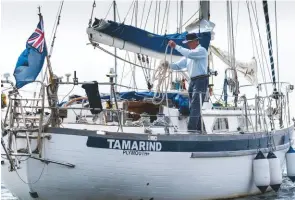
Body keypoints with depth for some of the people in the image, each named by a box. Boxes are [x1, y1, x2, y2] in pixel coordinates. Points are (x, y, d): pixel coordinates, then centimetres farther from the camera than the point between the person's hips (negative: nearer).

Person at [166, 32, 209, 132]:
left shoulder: (201, 50, -5)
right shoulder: (189, 53, 20)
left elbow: (189, 54, -24)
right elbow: (178, 65, 17)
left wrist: (176, 46, -22)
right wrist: (169, 65, -2)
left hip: (201, 80, -9)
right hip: (192, 81, 9)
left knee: (195, 106, -15)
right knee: (193, 107, 10)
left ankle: (191, 129, -21)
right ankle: (199, 128, 17)